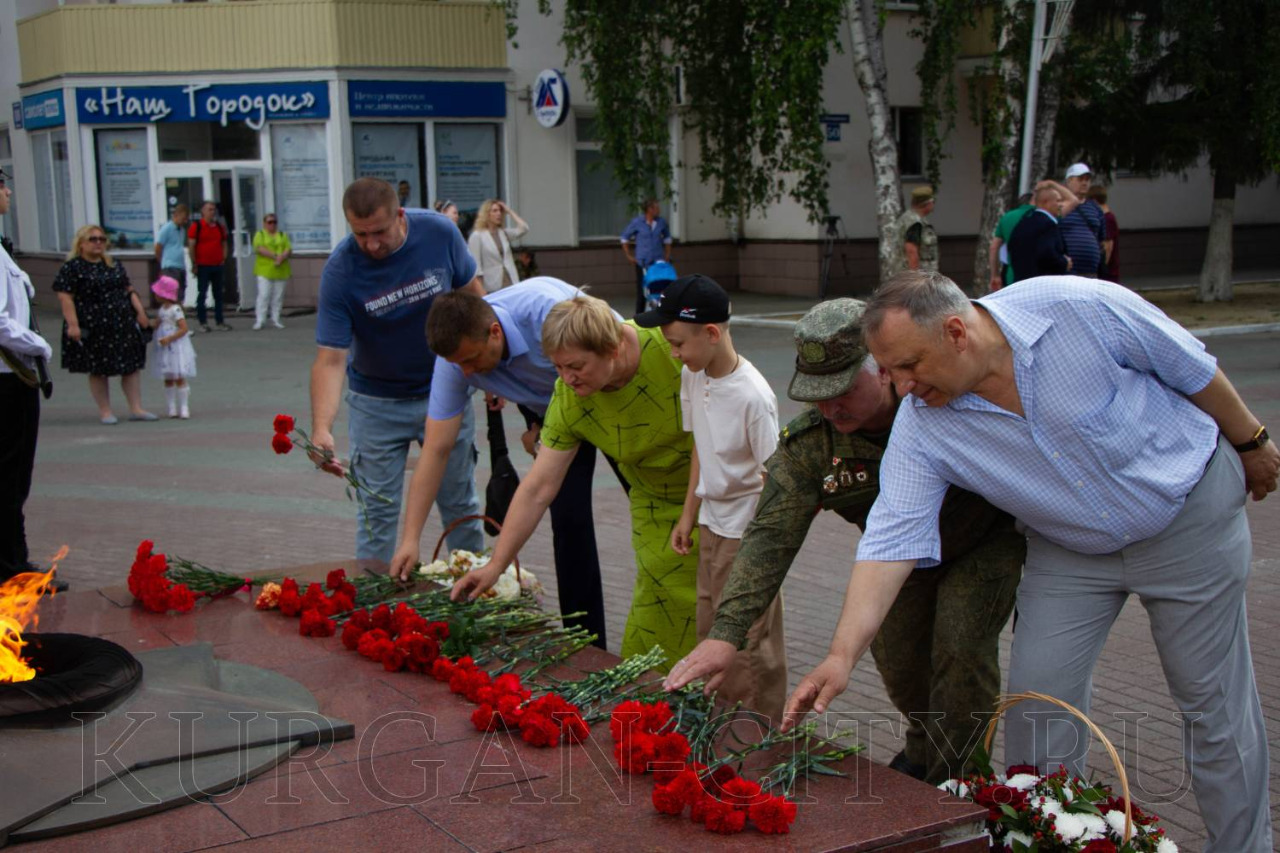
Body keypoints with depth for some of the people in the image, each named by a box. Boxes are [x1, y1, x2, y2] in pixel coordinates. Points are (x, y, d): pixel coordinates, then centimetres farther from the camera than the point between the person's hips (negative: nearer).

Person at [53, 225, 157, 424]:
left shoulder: (113, 265, 13)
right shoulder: (72, 268, -6)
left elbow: (128, 291, 17)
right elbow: (65, 297, -12)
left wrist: (140, 312, 7)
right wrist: (72, 324, -19)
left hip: (123, 324, 5)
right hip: (93, 329, -5)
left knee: (131, 367, 4)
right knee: (99, 371, 4)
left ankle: (136, 408, 10)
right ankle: (105, 412, 13)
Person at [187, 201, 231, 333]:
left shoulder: (220, 227, 11)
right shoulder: (196, 226, -5)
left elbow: (224, 244, 19)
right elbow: (191, 245, -6)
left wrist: (223, 259, 7)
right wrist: (194, 264, -8)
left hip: (217, 266, 5)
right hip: (203, 266, -5)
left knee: (218, 294, 7)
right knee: (202, 294, -1)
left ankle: (220, 321, 13)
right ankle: (203, 323, 3)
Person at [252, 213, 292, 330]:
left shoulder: (282, 235, 16)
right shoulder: (260, 235, 8)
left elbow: (289, 249, 5)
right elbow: (259, 248, -8)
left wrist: (282, 257, -16)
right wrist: (274, 256, -17)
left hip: (281, 271, 3)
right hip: (264, 270, -3)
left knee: (278, 297, 3)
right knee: (263, 295, -10)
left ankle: (275, 320, 10)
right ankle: (259, 321, -9)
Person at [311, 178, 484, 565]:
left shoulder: (440, 233, -17)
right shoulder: (340, 270, -23)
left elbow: (470, 295, 0)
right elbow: (330, 358, -27)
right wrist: (321, 429, -41)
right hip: (377, 403, -2)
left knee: (460, 503, 14)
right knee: (377, 511, 2)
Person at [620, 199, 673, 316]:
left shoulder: (661, 222, 3)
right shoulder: (637, 222, -5)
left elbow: (667, 238, 19)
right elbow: (625, 238, 5)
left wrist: (667, 255, 13)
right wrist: (628, 256, 2)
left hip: (658, 260, 2)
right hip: (642, 261, -2)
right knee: (642, 289, 2)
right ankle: (639, 314, 12)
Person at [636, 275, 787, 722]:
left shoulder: (752, 395, -24)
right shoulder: (692, 377, -1)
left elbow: (773, 477, -19)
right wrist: (688, 515, 14)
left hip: (748, 532, -8)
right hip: (711, 522, 8)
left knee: (750, 637, 0)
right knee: (710, 632, 17)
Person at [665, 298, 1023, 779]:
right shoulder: (808, 443, -25)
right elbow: (771, 539, -29)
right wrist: (726, 632, -40)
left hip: (986, 538, -4)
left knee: (961, 647, -17)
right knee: (896, 654, 7)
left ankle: (957, 780, 3)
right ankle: (923, 746, 40)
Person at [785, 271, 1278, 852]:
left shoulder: (1081, 309, -28)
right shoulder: (921, 426, -19)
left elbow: (1194, 370, -12)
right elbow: (892, 538, -21)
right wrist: (842, 653, -30)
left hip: (1187, 512, -3)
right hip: (1070, 552, 3)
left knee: (1214, 698, 4)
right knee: (1036, 693, -2)